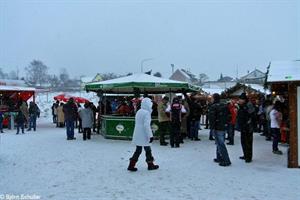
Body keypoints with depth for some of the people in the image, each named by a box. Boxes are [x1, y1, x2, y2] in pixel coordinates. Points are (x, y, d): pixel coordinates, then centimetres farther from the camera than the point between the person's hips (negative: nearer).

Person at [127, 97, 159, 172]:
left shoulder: (139, 112, 10)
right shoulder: (146, 113, -17)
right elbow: (146, 125, -23)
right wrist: (150, 135, -20)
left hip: (137, 136, 8)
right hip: (143, 136, -8)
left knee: (138, 150, 13)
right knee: (148, 150, 8)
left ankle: (131, 165, 10)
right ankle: (150, 165, 22)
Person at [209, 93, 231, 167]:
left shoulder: (213, 106, -14)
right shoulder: (224, 106, 11)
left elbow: (212, 118, -19)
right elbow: (229, 116, 15)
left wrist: (212, 127, -13)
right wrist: (226, 123, 19)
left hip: (217, 128, -8)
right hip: (224, 127, 8)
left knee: (220, 144, -5)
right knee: (220, 143, 18)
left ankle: (226, 160, -6)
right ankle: (219, 158, 26)